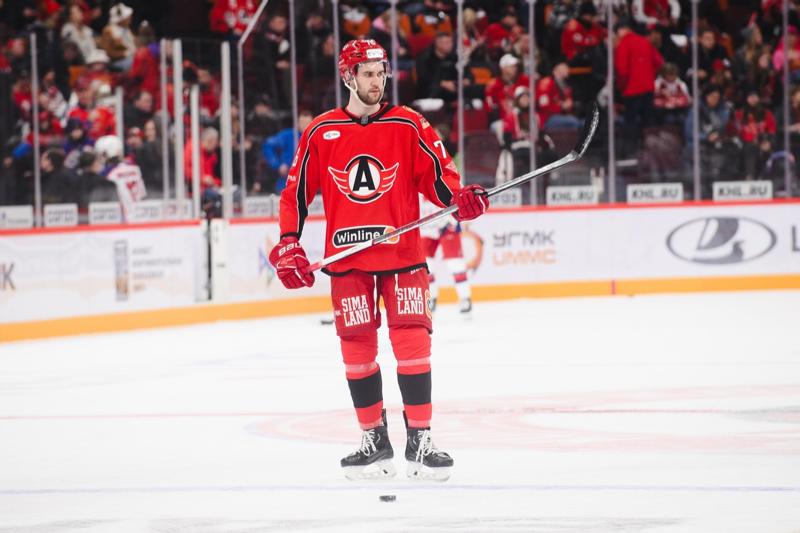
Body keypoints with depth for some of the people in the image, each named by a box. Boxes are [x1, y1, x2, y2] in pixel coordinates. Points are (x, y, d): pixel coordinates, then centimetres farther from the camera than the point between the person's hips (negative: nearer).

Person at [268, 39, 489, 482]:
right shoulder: (321, 133, 3)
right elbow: (296, 191, 8)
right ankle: (375, 441, 14)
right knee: (357, 347, 4)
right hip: (347, 257, 1)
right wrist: (288, 245, 0)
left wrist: (459, 198, -20)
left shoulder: (409, 126, 0)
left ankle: (419, 441, -2)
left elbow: (437, 175, 0)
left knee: (412, 344, -7)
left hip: (402, 253, -1)